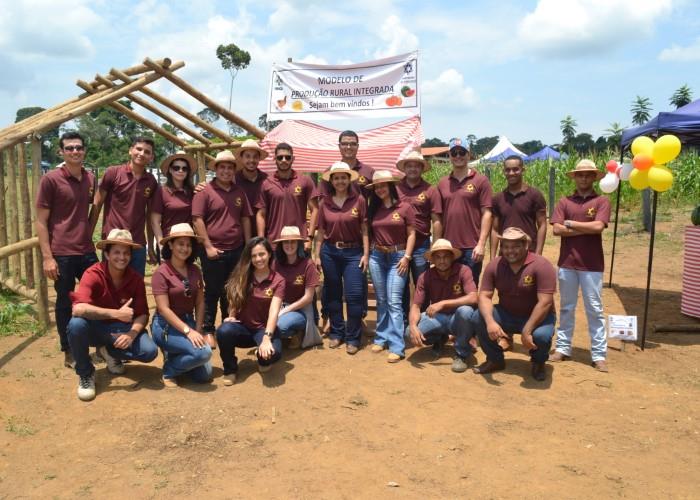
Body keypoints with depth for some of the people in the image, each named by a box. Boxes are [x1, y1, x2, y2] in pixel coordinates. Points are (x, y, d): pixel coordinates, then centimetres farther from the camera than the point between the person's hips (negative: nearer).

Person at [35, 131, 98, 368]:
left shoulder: (90, 178, 6)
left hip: (87, 251, 5)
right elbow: (41, 221, -8)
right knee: (65, 303, 6)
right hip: (61, 254, -5)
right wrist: (47, 257, -13)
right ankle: (69, 353, 20)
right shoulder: (50, 179, -9)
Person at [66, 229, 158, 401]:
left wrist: (132, 333, -26)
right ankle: (86, 374, -10)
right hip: (96, 328, -2)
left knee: (150, 351, -23)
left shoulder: (136, 279, -9)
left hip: (123, 329, 2)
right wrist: (116, 313, -38)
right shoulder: (93, 274, -21)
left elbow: (142, 314, -6)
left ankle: (109, 352, 10)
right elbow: (78, 308, -36)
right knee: (76, 324, -36)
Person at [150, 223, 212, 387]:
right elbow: (164, 309, -19)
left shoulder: (195, 270, 4)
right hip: (166, 325, -6)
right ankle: (169, 370, -2)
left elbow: (200, 303, 6)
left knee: (204, 375, -5)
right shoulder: (161, 272, -14)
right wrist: (188, 331, -24)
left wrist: (197, 330, -5)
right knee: (203, 352, -29)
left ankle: (175, 357, 22)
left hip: (189, 322, 6)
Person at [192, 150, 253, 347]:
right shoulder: (205, 191, -5)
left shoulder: (239, 192, 10)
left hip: (236, 250, 5)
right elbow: (197, 220, -10)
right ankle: (208, 330, 15)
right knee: (212, 292, 4)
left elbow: (245, 219, 12)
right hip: (214, 251, -4)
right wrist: (208, 246, -14)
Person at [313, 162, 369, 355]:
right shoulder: (325, 202, 3)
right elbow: (321, 231, 8)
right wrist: (316, 255, 6)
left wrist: (366, 254, -6)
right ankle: (336, 333, 26)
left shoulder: (359, 200, -4)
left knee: (354, 295, -5)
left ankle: (352, 338, 9)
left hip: (353, 252, -3)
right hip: (329, 252, 3)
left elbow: (364, 230, -3)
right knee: (333, 294, 12)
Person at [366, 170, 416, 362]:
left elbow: (411, 234, -2)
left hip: (397, 257, -4)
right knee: (381, 301, 11)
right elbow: (370, 234, 14)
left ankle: (396, 347, -6)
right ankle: (382, 338, 22)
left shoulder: (405, 208, -3)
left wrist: (406, 257, -9)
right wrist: (366, 254, 6)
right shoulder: (373, 209, 9)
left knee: (394, 301, -9)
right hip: (376, 257, 4)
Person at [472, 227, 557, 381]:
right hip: (506, 315, 4)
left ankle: (538, 362, 5)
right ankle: (495, 359, 6)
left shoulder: (541, 265, -21)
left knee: (541, 335, -35)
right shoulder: (494, 265, -8)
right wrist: (490, 322, -30)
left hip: (537, 317, -3)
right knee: (479, 319, -20)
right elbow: (484, 296, -11)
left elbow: (545, 303, -25)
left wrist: (526, 331, -30)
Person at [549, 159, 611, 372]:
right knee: (566, 308, 12)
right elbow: (556, 229, -6)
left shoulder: (602, 201, 0)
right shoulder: (564, 201, 5)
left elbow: (598, 226, -15)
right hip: (567, 263, 2)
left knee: (594, 310, 4)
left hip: (592, 265, -2)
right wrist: (586, 229, -9)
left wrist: (571, 223, -6)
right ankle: (562, 348, 21)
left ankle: (599, 355, 11)